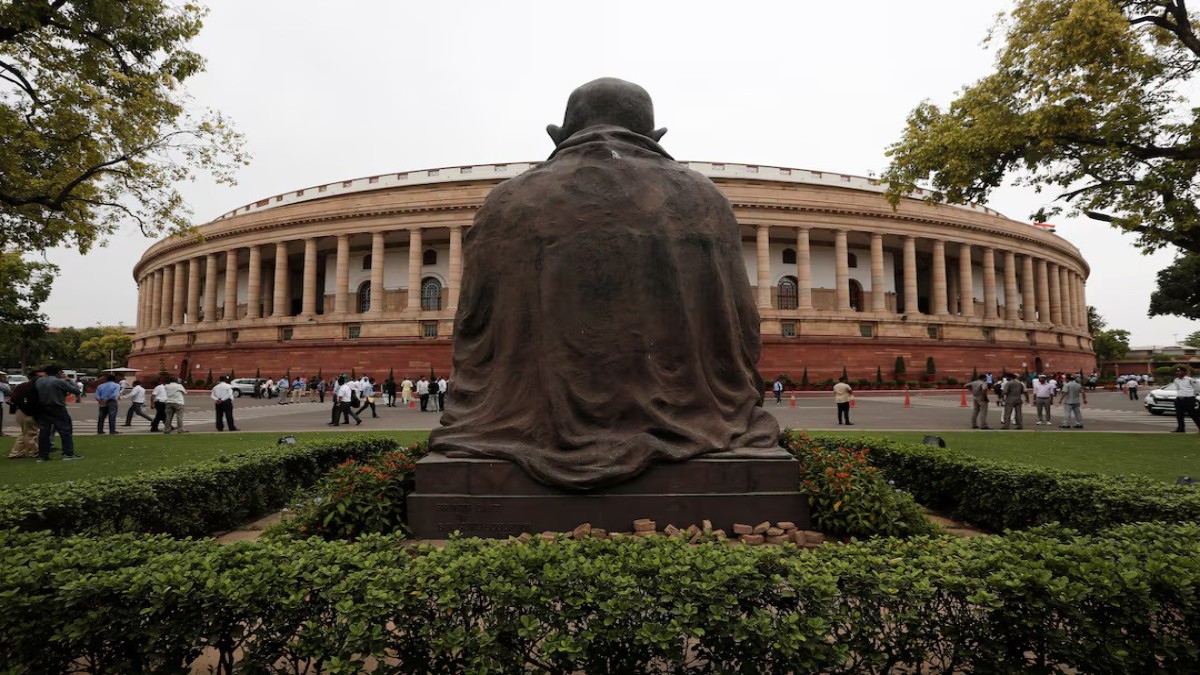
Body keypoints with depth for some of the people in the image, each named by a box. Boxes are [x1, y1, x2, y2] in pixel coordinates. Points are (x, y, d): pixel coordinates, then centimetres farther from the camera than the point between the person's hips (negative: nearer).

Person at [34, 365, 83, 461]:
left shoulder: (39, 381, 6)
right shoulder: (60, 382, -12)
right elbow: (76, 391, -8)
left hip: (42, 409, 6)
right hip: (57, 409, -6)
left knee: (44, 431, 10)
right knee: (65, 430, -2)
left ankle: (42, 456, 12)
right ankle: (68, 454, -6)